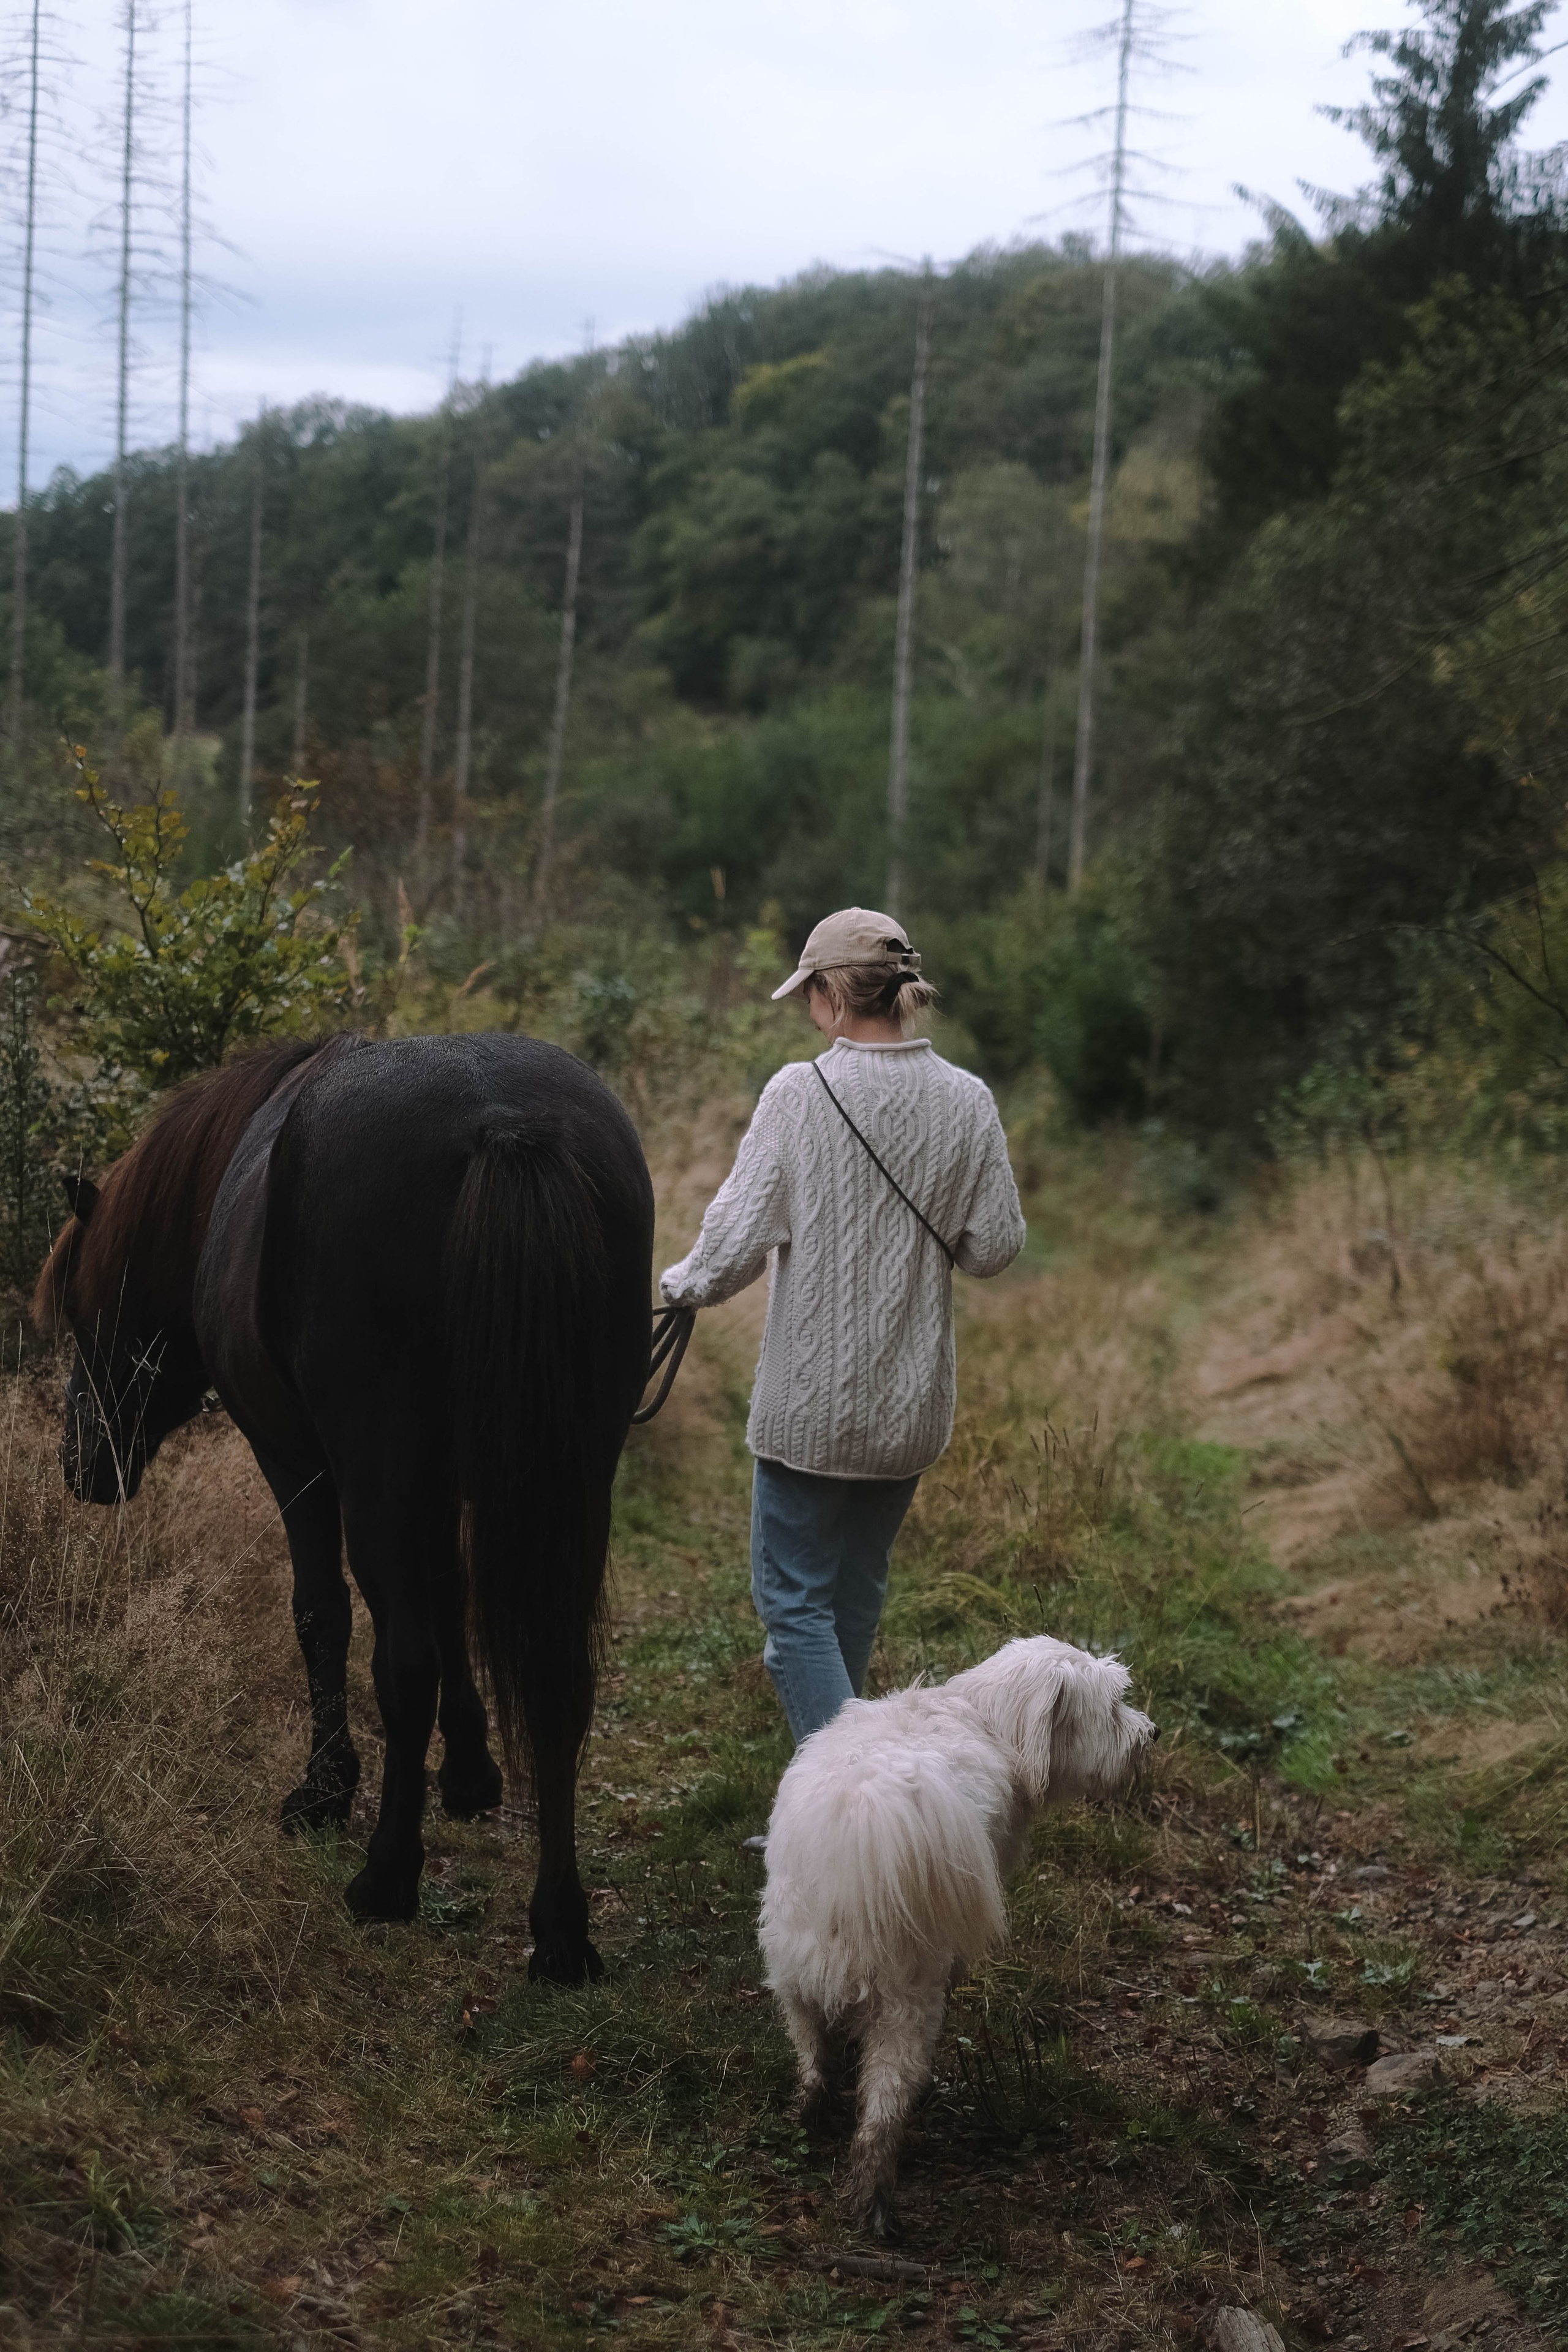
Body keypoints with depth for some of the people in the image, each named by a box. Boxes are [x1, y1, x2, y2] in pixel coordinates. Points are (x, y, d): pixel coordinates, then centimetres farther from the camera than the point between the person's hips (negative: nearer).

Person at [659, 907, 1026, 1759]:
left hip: (812, 1401, -5)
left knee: (794, 1600, 4)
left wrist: (681, 1285, 6)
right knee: (857, 1593, 21)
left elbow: (737, 1240, -14)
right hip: (913, 1401, 5)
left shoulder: (798, 1093, -14)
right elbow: (995, 1245, 1)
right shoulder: (967, 1102, -3)